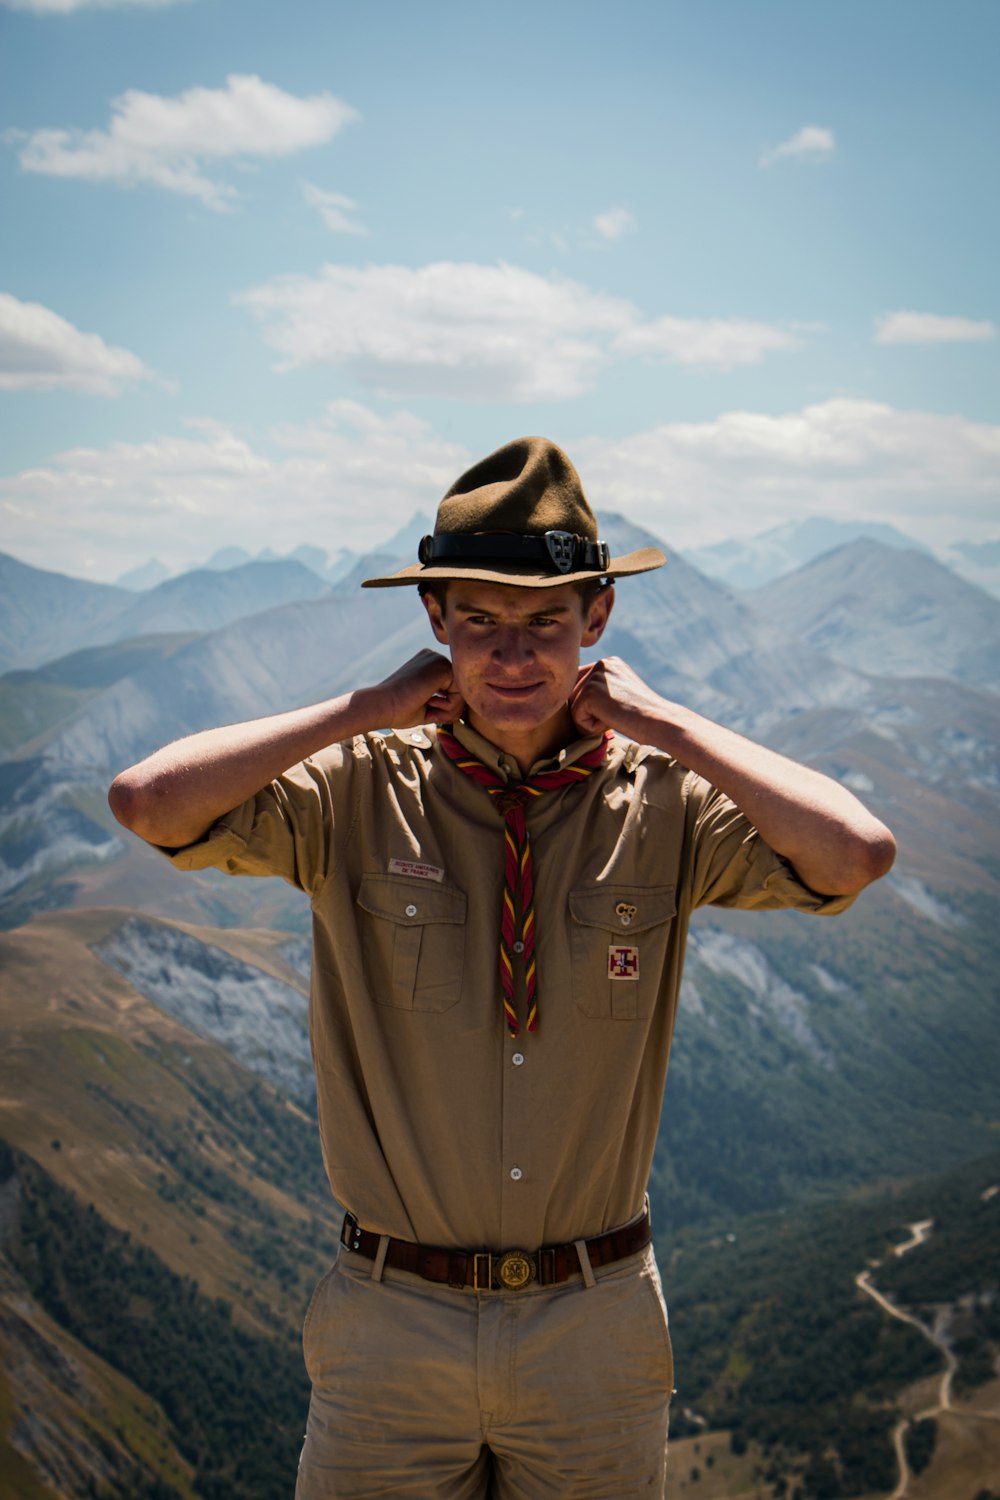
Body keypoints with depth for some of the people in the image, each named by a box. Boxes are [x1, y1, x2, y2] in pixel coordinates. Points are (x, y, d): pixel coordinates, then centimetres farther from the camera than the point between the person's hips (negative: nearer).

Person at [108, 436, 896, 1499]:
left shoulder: (663, 802, -7)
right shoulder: (363, 791, -7)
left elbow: (858, 854, -24)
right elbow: (149, 801, -22)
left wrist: (661, 722, -17)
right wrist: (369, 709, -17)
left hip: (597, 1331, 1)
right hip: (390, 1323, 0)